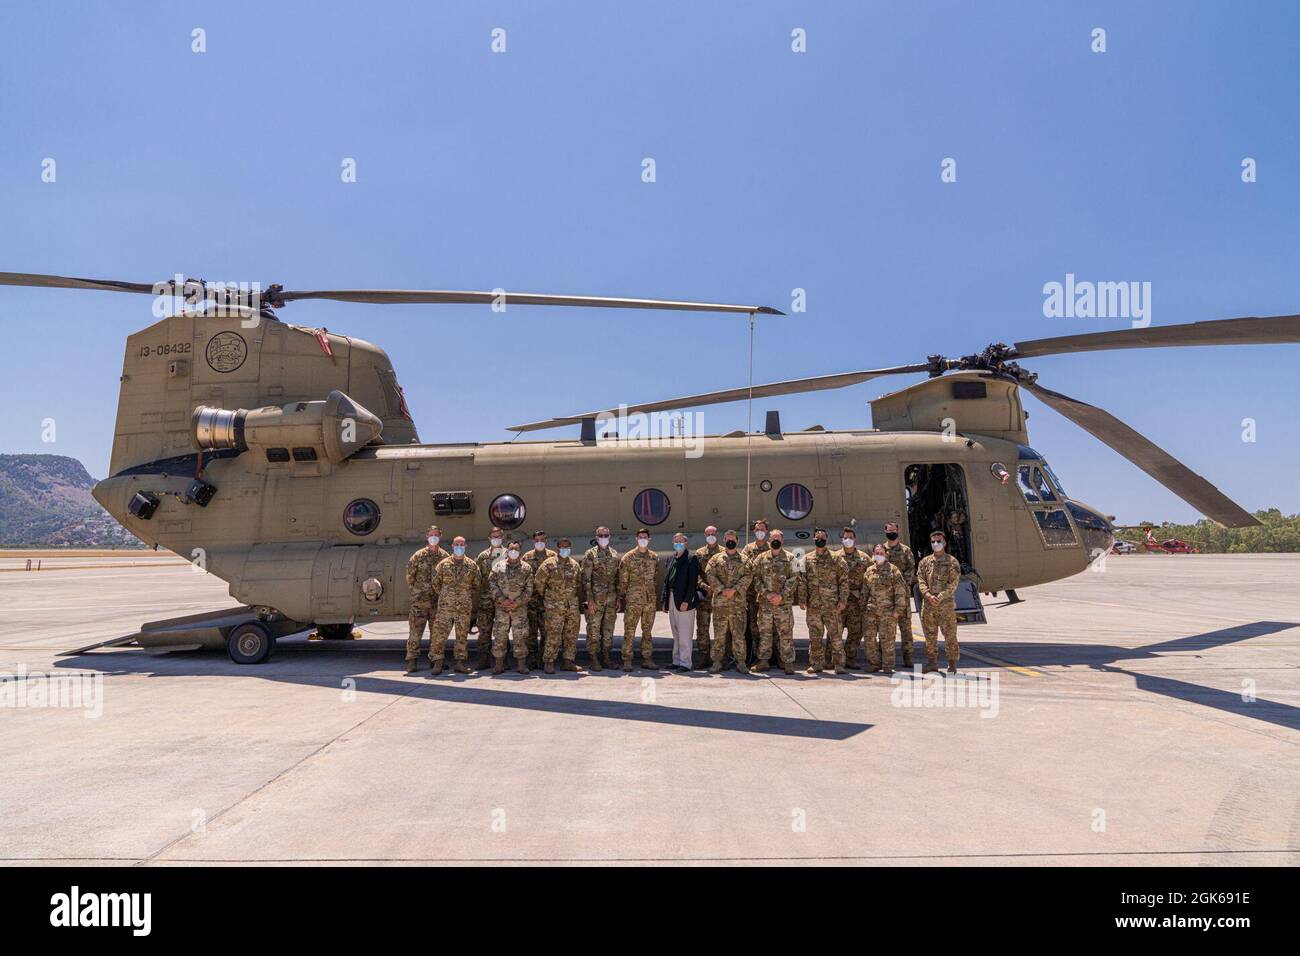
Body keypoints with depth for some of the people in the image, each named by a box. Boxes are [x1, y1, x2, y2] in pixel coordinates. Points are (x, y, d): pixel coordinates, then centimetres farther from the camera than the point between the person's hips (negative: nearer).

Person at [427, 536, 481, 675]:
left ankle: (460, 663, 12)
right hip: (445, 607, -1)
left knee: (462, 636, 5)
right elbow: (436, 583, 10)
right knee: (439, 634, -6)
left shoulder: (472, 566, 6)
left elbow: (477, 586, 13)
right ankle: (437, 664, -1)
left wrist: (472, 602, 13)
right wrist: (443, 597, 9)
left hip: (465, 608, 1)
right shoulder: (443, 564, 4)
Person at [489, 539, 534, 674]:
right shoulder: (498, 567, 6)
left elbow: (529, 589, 1)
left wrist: (517, 602, -10)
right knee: (499, 636, 2)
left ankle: (521, 663, 8)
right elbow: (492, 583, 0)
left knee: (520, 636, 0)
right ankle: (499, 664, 10)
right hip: (501, 607, 1)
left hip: (520, 608, 0)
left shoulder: (526, 569, 5)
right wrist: (502, 600, -10)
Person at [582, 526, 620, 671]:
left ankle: (606, 657, 17)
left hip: (611, 598, 5)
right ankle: (594, 659, 2)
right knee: (594, 628, -3)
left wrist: (619, 598, 10)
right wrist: (589, 599, -14)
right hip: (596, 598, -5)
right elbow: (586, 578, -7)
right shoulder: (590, 554, -4)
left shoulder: (615, 554, 12)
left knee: (609, 629, 9)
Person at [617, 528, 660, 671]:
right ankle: (627, 660, 1)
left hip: (650, 600, 4)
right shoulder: (628, 557, -2)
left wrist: (657, 593, 13)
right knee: (629, 631, -3)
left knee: (648, 631, 10)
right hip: (633, 600, -4)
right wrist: (622, 597, -2)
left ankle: (647, 659, 17)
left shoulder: (654, 557, 10)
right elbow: (622, 580, -1)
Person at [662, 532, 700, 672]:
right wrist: (664, 600, 10)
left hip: (684, 601, -7)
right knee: (676, 634, 14)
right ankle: (677, 661, 21)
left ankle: (685, 663, 1)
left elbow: (692, 582, -13)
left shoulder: (691, 559, -7)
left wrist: (686, 601, -19)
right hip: (672, 600, 7)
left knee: (684, 634, -5)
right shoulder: (671, 559, 15)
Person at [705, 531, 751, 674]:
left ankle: (740, 662, 8)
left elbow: (747, 577, -1)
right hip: (720, 602, -1)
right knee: (719, 633, 2)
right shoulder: (715, 559, 9)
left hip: (738, 602, 1)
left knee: (739, 633, 2)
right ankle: (717, 662, 8)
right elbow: (710, 575, -2)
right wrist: (722, 589, -14)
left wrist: (734, 589, -14)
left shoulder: (743, 560, 11)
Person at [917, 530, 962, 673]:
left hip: (946, 604, -3)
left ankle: (952, 664, 7)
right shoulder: (925, 561, 11)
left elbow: (953, 583, -7)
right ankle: (932, 663, 16)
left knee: (950, 635, -1)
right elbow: (921, 581, 3)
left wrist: (940, 597, -17)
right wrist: (929, 596, -13)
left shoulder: (952, 562, 1)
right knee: (930, 636, 8)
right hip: (927, 605, 3)